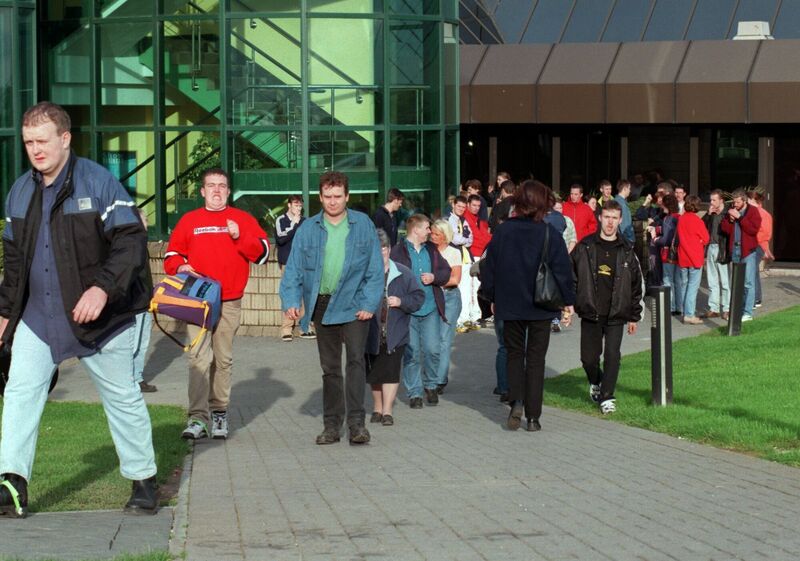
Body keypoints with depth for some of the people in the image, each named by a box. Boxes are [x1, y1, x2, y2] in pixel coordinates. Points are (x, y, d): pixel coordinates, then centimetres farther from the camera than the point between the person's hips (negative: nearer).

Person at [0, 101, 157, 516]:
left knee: (122, 397, 6)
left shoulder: (99, 182, -11)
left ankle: (143, 482, 19)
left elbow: (132, 243, -15)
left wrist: (103, 287, -27)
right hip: (37, 316, 5)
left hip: (99, 316, -5)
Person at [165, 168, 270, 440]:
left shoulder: (243, 219, 10)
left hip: (229, 303, 1)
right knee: (198, 358, -11)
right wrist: (180, 267, -7)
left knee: (224, 359, 6)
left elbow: (262, 252, 3)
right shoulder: (189, 220, 12)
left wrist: (240, 237, -11)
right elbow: (171, 255, 14)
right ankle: (198, 418, -15)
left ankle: (219, 411, 16)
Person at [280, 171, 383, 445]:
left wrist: (369, 304, -8)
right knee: (329, 366, 10)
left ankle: (356, 421, -15)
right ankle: (332, 425, 17)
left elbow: (375, 268, 0)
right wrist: (291, 300, -11)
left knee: (356, 358, -16)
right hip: (322, 305, 3)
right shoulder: (308, 229, 4)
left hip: (354, 304, -3)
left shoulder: (363, 225, 0)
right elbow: (294, 267, 2)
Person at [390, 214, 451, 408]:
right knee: (411, 353, 0)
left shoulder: (432, 250, 10)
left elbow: (446, 272, 15)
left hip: (430, 310, 4)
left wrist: (434, 277, -5)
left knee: (432, 350, 1)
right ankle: (414, 393, 9)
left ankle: (431, 386, 22)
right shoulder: (398, 252, -6)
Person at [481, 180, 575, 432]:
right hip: (541, 307, -1)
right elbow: (562, 270, -7)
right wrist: (568, 301, 4)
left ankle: (516, 401, -5)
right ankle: (533, 416, 5)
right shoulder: (549, 233, -10)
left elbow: (490, 267, 3)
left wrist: (492, 297, 16)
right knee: (536, 358, 7)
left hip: (510, 306, 1)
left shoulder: (503, 231, -5)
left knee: (515, 354, 17)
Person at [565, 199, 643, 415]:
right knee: (589, 357, 6)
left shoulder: (627, 251, 2)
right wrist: (568, 306, -2)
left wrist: (634, 316, 7)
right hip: (590, 313, 0)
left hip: (616, 315, 0)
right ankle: (595, 383, 35)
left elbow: (636, 285, 8)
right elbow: (571, 277, 4)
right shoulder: (585, 247, 0)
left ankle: (606, 397, 7)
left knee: (612, 355, -5)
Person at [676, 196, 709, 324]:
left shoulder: (681, 220, 1)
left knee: (684, 285, 14)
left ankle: (685, 312, 19)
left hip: (683, 258, 5)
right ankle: (690, 315, -8)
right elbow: (705, 239, -5)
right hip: (695, 258, -5)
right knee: (693, 286, -4)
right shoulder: (697, 221, -13)